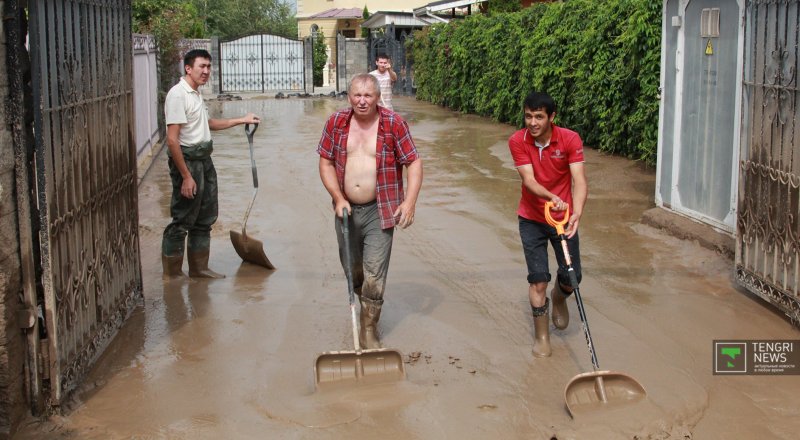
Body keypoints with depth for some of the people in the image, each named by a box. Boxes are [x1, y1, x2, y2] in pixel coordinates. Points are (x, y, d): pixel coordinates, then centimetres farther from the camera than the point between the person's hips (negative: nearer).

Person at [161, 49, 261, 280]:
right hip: (187, 160, -10)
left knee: (205, 218, 16)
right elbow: (172, 140, -23)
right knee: (182, 220, -2)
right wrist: (186, 176, -24)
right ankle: (171, 275, 8)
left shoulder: (196, 94, 13)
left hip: (204, 160, 10)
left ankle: (199, 268, 28)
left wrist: (242, 120, 32)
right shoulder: (178, 94, -18)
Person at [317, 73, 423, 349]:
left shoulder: (393, 124, -10)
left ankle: (369, 329, 7)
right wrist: (338, 198, -8)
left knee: (374, 273, -6)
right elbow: (326, 162, 3)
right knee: (351, 267, 18)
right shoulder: (336, 122, -1)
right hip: (347, 209, 4)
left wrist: (409, 202, -18)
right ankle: (366, 306, 45)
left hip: (380, 212, -4)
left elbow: (414, 163, -8)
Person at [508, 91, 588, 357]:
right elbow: (528, 179, -23)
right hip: (532, 219, 0)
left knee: (572, 277, 3)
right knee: (538, 279, -3)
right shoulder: (517, 141, -14)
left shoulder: (570, 140, -16)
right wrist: (552, 198, -43)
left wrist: (576, 214, -40)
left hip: (563, 217, 0)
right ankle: (541, 336, 15)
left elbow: (579, 181, -23)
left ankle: (559, 297, 40)